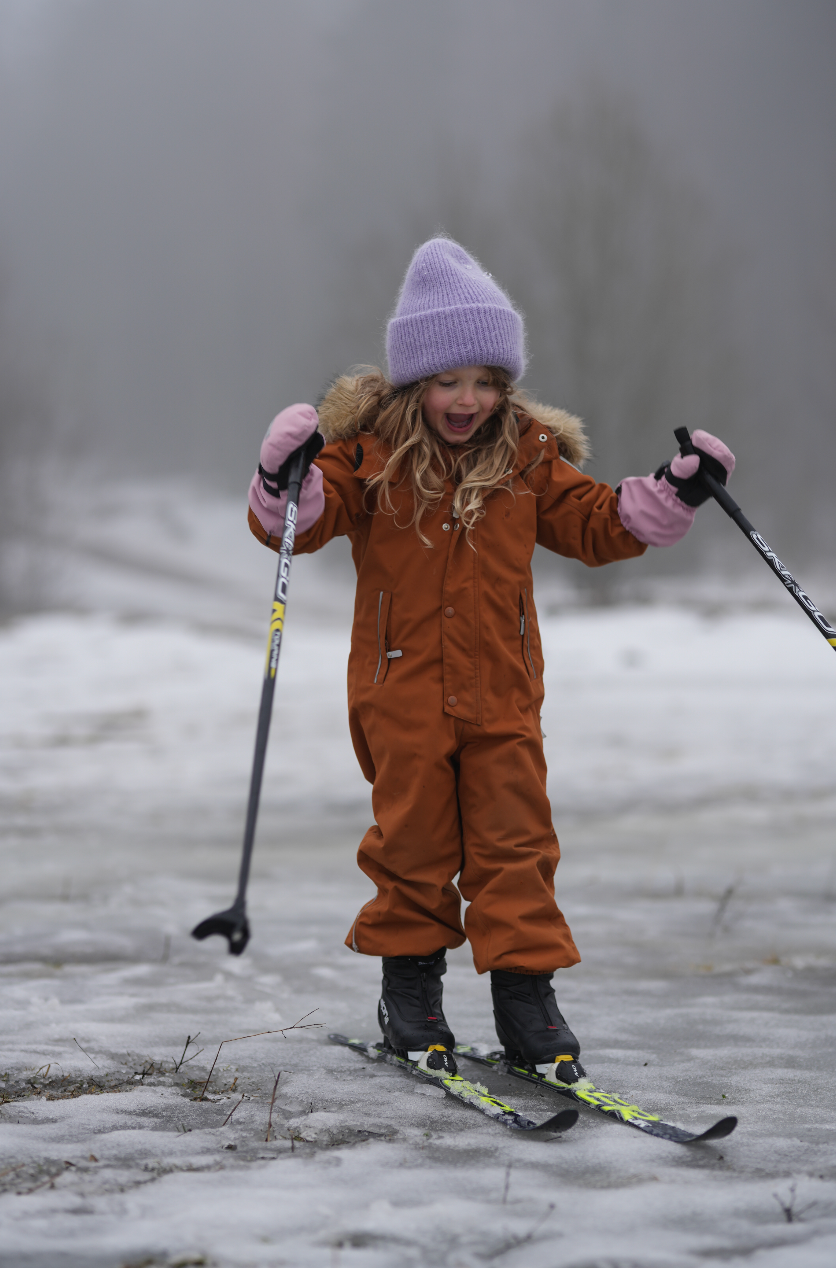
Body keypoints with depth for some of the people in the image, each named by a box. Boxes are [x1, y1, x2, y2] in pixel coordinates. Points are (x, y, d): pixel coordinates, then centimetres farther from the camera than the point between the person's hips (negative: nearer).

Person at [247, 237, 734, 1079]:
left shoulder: (528, 457, 2)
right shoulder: (369, 451, -8)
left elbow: (596, 526, 9)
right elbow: (301, 524, -13)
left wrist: (674, 495, -3)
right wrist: (288, 480, -34)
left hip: (501, 693, 2)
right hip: (401, 690, -2)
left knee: (513, 841, 2)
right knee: (413, 840, 6)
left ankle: (525, 988, 9)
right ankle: (409, 985, 22)